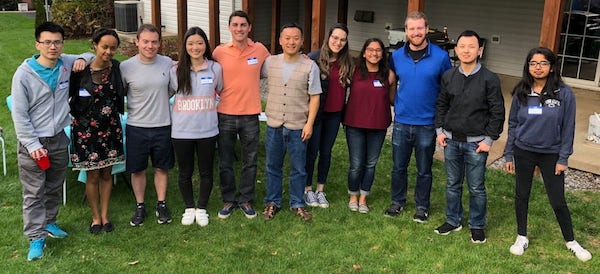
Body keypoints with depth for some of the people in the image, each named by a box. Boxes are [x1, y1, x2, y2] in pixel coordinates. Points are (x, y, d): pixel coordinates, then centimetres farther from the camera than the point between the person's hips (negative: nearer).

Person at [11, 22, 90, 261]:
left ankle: (48, 222, 37)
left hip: (59, 139, 5)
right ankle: (36, 237, 7)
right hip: (33, 142, -4)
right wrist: (32, 144, -15)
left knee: (55, 188, 18)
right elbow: (19, 114, -11)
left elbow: (92, 55, 19)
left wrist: (82, 59, -6)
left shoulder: (67, 64, -2)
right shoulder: (24, 73, -13)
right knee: (34, 193, 0)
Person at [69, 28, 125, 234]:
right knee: (92, 176, 7)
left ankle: (105, 215, 29)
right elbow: (68, 96, -4)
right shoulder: (81, 71, -13)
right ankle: (95, 217, 26)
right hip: (86, 130, -3)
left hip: (111, 129, 3)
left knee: (107, 173, 13)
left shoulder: (116, 68, -3)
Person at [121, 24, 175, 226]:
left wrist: (158, 102, 5)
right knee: (137, 170, 11)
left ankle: (161, 205, 30)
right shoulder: (126, 67, -8)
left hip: (163, 126, 1)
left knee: (162, 168, 14)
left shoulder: (168, 64, -3)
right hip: (136, 127, -1)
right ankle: (140, 207, 29)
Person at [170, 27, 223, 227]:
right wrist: (171, 116, 2)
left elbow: (221, 91, 11)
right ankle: (189, 208, 31)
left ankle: (201, 208, 29)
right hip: (182, 131, 0)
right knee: (185, 172, 12)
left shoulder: (215, 68, -2)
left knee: (206, 172, 11)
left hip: (207, 130, 0)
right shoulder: (176, 71, -1)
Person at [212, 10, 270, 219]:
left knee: (249, 162, 12)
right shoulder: (219, 52, -4)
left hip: (250, 116, 0)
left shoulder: (260, 50, -3)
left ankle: (246, 200, 28)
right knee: (225, 163, 10)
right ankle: (228, 200, 27)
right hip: (225, 115, 0)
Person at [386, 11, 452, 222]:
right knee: (399, 167, 12)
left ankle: (422, 206, 26)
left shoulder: (440, 56, -7)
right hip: (401, 122, 2)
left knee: (424, 170, 10)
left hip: (427, 123, -2)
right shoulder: (396, 56, 1)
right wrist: (395, 102, 7)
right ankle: (397, 202, 29)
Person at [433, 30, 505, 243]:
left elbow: (497, 112, -5)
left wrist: (489, 139, -9)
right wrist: (440, 130, 5)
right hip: (451, 140, 4)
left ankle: (477, 226, 22)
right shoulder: (448, 77, 3)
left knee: (476, 188, 6)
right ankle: (453, 221, 29)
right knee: (452, 184, 14)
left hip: (476, 143, -3)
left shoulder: (490, 79, -8)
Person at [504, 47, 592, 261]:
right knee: (521, 196, 12)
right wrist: (508, 154, 4)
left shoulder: (564, 93, -9)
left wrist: (563, 158, -7)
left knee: (558, 201, 5)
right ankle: (522, 237, 29)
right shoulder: (521, 93, -2)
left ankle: (571, 241, 26)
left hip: (551, 155, -2)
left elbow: (568, 128, -6)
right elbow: (512, 124, 5)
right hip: (523, 153, 2)